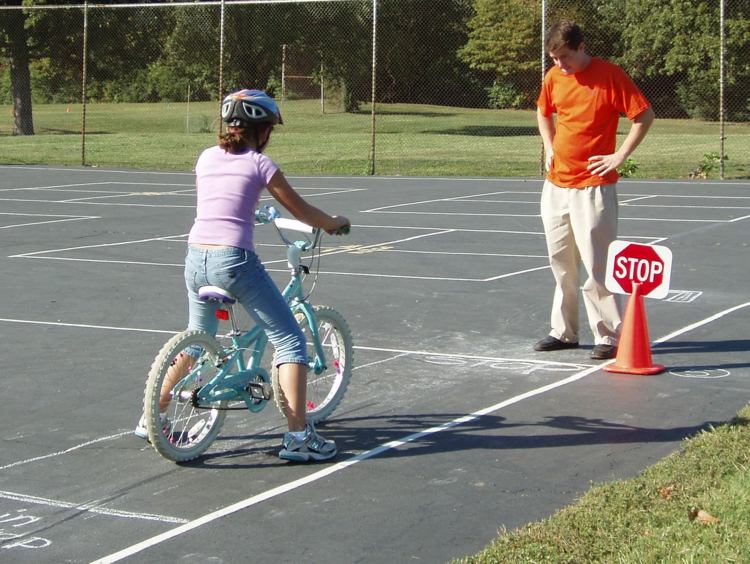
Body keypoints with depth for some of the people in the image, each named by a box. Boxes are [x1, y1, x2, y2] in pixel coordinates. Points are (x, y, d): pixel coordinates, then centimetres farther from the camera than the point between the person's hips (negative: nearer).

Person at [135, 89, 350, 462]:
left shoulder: (206, 158, 13)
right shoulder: (259, 164, -1)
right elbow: (301, 211, 6)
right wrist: (334, 222, 25)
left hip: (196, 259, 6)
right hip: (234, 259, -6)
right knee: (289, 340, 2)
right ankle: (298, 435, -6)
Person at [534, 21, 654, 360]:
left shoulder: (610, 75, -11)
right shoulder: (554, 77, 6)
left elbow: (645, 115, -9)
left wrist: (620, 156, -12)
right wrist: (550, 149, 12)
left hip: (594, 187, -6)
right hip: (555, 185, 7)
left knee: (596, 265, -8)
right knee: (560, 262, 13)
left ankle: (609, 336, 0)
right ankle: (564, 332, 24)